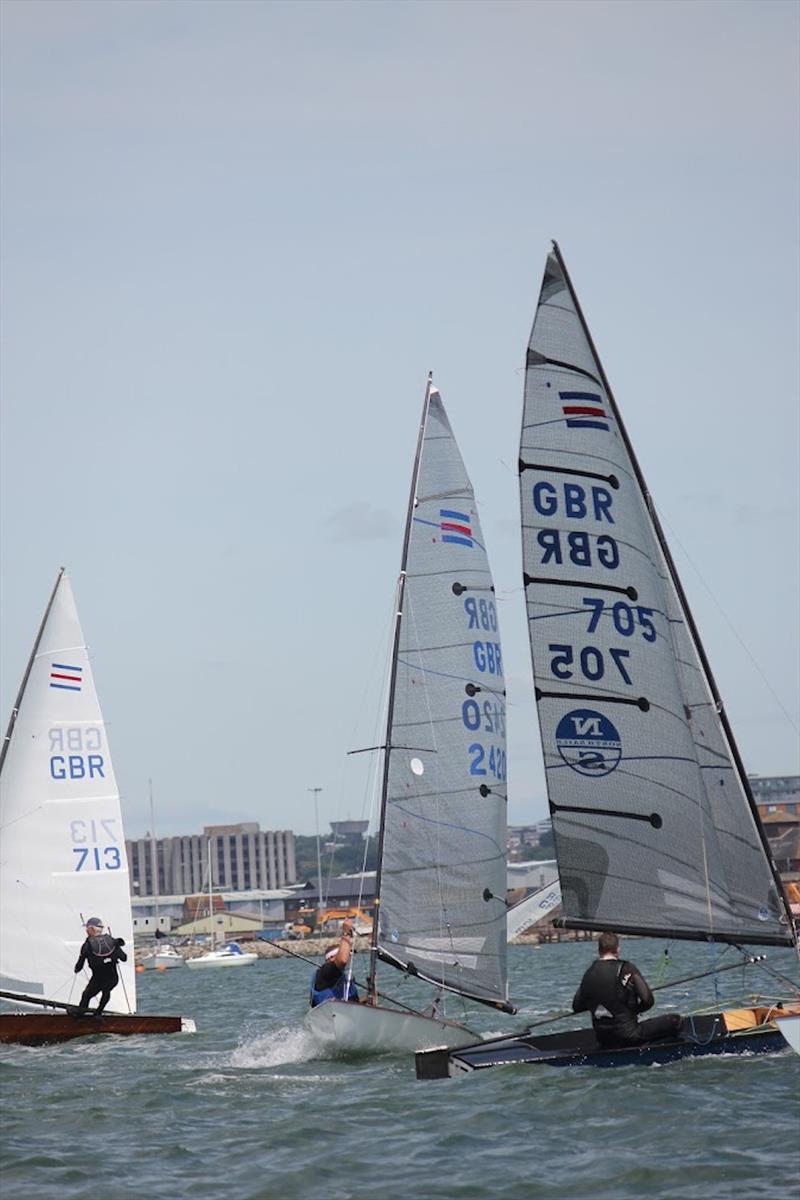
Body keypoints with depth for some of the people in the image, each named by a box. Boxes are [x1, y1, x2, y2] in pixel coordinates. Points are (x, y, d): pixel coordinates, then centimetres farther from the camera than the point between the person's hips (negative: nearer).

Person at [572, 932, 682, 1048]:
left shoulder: (589, 973, 2)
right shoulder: (627, 969, -11)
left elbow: (576, 1007, 9)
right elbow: (648, 1000, -13)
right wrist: (634, 1010, 7)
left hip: (602, 1039, 6)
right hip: (628, 1036, -6)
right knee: (675, 1020, -1)